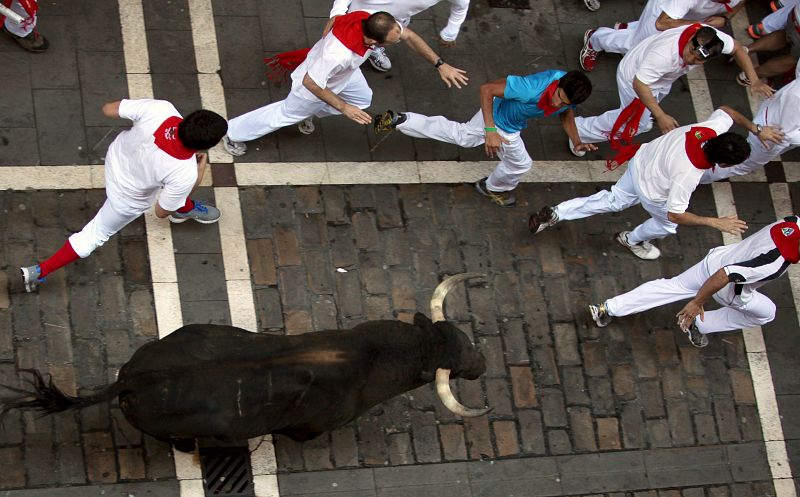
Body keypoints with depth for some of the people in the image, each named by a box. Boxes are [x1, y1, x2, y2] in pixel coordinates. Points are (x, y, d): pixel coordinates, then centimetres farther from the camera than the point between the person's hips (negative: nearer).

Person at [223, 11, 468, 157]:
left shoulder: (375, 21, -33)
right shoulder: (338, 54, -52)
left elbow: (409, 36, -16)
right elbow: (310, 82, -36)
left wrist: (440, 64, -20)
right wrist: (343, 108, -34)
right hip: (314, 83, -6)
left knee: (363, 98, 28)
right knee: (286, 113, 16)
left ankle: (308, 114, 50)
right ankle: (232, 133, 39)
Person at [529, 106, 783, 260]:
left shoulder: (712, 127, -26)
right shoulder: (688, 175, -41)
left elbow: (726, 110, -1)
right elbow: (674, 214, -30)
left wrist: (756, 129, -4)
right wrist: (716, 222, -31)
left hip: (641, 159, 6)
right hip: (651, 191, -6)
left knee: (612, 200, 28)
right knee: (667, 225, 24)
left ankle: (555, 214, 27)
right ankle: (633, 240, 53)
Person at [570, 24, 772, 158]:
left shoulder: (712, 38, -31)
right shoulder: (663, 54, -49)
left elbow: (737, 48, -10)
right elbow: (639, 84, -40)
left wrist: (754, 80, -17)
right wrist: (660, 116, -44)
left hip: (661, 78, 6)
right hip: (634, 76, -6)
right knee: (635, 124, 7)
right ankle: (581, 130, 24)